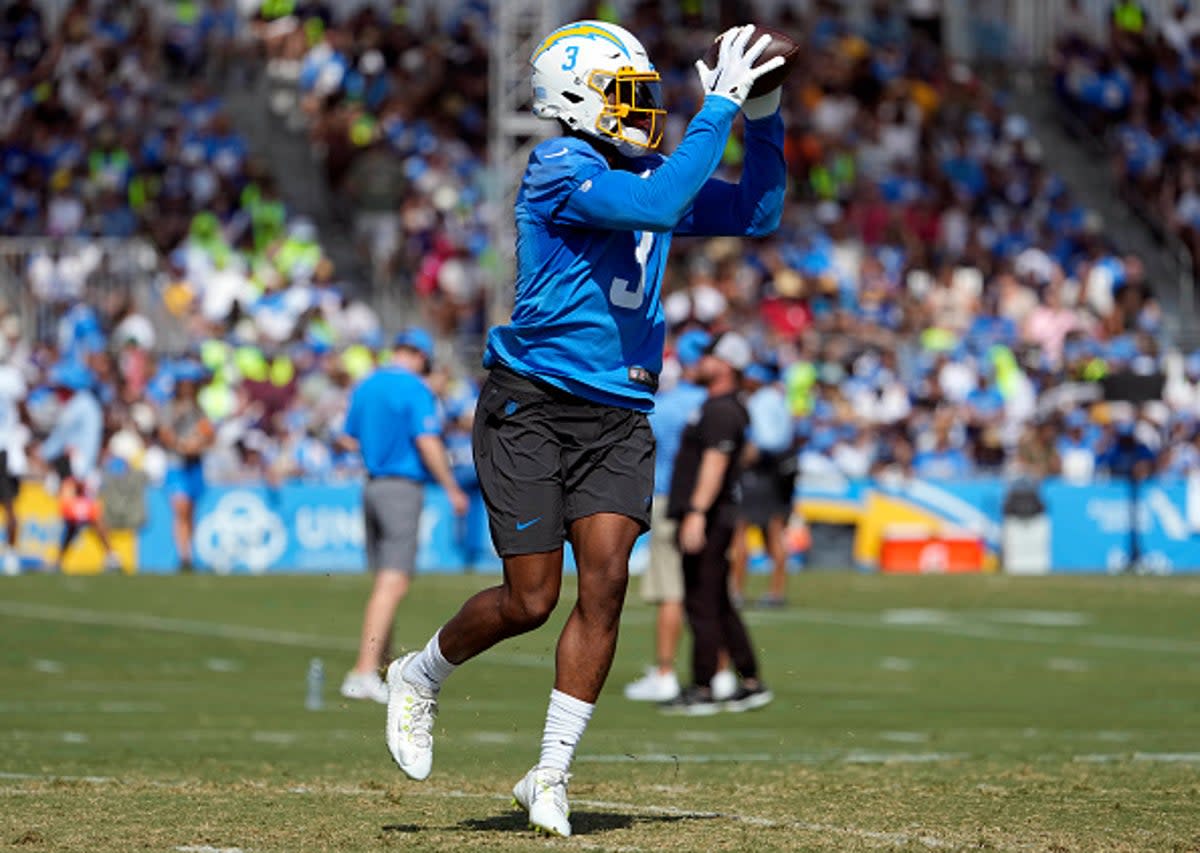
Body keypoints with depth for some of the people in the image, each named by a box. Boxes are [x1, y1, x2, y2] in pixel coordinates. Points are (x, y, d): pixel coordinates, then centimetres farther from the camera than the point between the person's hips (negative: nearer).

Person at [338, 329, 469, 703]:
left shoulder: (364, 387, 11)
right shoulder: (416, 390, -11)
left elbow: (349, 440, 17)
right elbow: (428, 445, -16)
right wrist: (452, 489, -8)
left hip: (372, 486, 8)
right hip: (403, 488, -8)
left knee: (385, 581, 17)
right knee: (394, 584, -10)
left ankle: (383, 663, 24)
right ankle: (365, 671, -18)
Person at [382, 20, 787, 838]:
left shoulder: (647, 171, 12)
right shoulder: (560, 168, -11)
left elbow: (757, 214, 17)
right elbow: (658, 207, -28)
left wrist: (765, 118, 4)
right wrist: (720, 104, -24)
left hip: (618, 418, 6)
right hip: (533, 408, -6)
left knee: (606, 584, -8)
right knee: (530, 601, -5)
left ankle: (550, 777, 1)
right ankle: (420, 676, 26)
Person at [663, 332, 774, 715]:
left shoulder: (721, 410, -14)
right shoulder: (717, 406, 18)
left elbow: (715, 462, -22)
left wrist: (697, 513, -27)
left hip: (707, 515, -11)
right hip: (707, 517, 11)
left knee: (702, 604, -7)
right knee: (718, 605, 14)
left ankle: (702, 690, -5)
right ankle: (751, 683, 17)